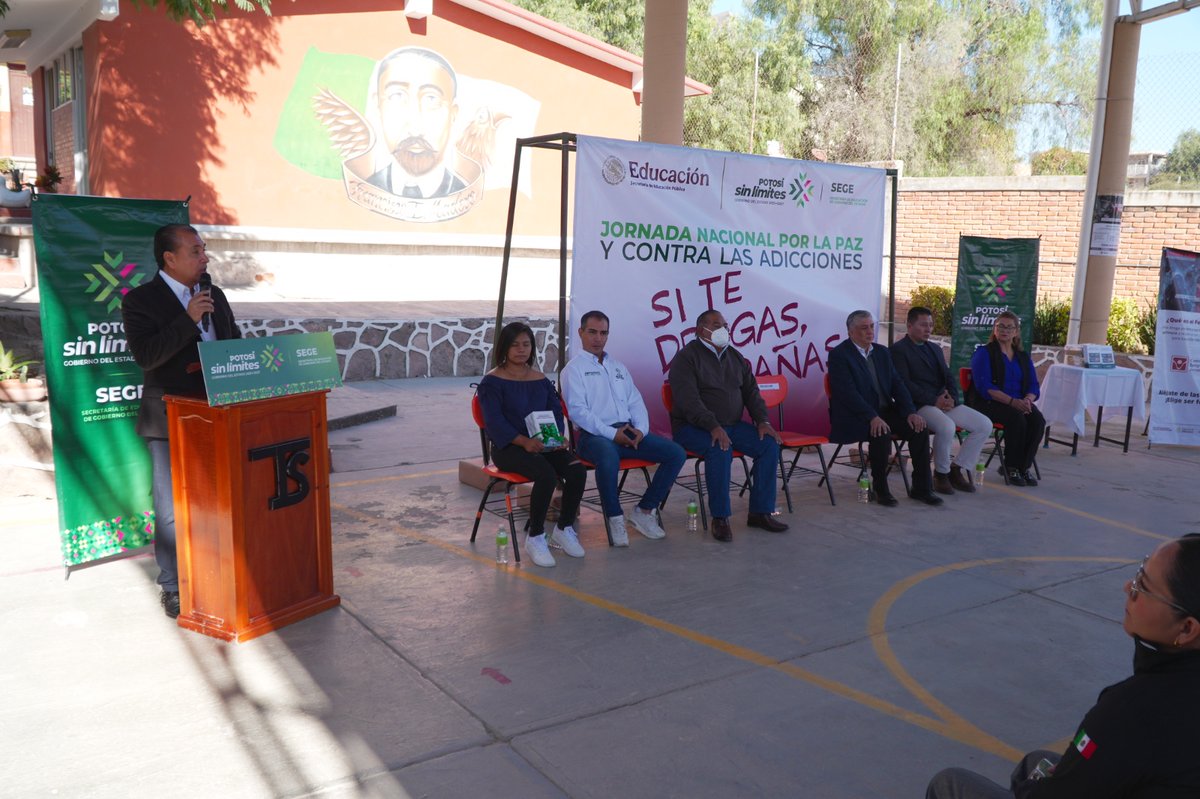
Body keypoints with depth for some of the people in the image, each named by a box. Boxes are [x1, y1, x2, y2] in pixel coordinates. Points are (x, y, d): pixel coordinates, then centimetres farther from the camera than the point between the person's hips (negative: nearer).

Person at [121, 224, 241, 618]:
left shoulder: (214, 296, 11)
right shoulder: (140, 300, -8)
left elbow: (236, 343, 20)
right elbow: (145, 356, -21)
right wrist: (188, 320, -26)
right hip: (171, 422, -5)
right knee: (172, 509, 4)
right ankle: (172, 588, 17)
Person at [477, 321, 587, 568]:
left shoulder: (541, 380, 17)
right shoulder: (492, 382, -1)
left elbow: (556, 412, 12)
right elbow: (494, 420, -12)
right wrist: (523, 441, -26)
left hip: (543, 444, 5)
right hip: (508, 447, -5)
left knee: (577, 469, -21)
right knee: (547, 474, -33)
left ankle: (564, 529, 0)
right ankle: (535, 538, -13)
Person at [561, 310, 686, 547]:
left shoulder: (618, 367, 25)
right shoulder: (574, 368, 4)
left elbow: (636, 402, 20)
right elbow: (577, 410, -9)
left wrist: (641, 429, -2)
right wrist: (612, 433, -17)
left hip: (629, 430, 7)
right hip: (595, 435, -6)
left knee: (676, 453, -10)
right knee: (608, 458, -41)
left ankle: (645, 511, -2)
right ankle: (615, 518, -20)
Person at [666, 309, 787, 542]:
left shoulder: (735, 357, 14)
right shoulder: (687, 357, -8)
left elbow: (751, 391, 13)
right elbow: (689, 400, -20)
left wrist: (762, 421, -4)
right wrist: (713, 427, -32)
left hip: (732, 424, 7)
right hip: (693, 427, -7)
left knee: (770, 444, -14)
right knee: (721, 450, -36)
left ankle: (761, 512, -7)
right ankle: (720, 518, -24)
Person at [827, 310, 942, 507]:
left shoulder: (882, 352, 14)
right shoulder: (839, 354, -8)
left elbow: (897, 384, 10)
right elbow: (847, 392, -19)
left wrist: (910, 412, -8)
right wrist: (872, 417, -29)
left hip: (885, 411, 7)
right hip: (855, 416, -7)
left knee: (919, 428, -13)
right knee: (881, 432, -33)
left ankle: (921, 489, -3)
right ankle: (879, 488, -14)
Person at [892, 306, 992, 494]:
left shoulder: (935, 349, 24)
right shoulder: (898, 349, -2)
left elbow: (949, 377, 18)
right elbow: (904, 384, -13)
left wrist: (952, 397, -4)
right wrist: (934, 400, -18)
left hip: (945, 402, 8)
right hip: (919, 405, -8)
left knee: (985, 425, -6)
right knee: (947, 426, -35)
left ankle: (957, 469, 2)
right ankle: (941, 474, -12)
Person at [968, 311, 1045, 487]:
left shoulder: (1023, 357, 18)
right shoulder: (983, 353, 1)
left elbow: (1034, 387, 11)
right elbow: (984, 387, -12)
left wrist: (1027, 399, -14)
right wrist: (1012, 401, -22)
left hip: (1019, 404, 5)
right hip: (990, 404, -5)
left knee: (1038, 420, -26)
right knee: (1017, 419, -33)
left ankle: (1024, 467, -13)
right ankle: (1011, 467, -16)